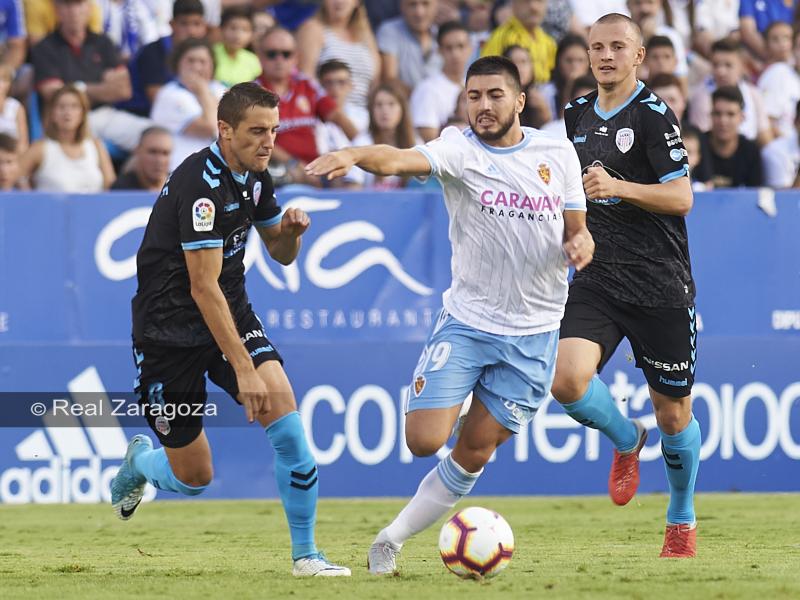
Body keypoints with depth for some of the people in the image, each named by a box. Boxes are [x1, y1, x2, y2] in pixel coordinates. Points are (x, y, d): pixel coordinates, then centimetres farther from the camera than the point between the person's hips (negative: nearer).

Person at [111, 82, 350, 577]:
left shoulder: (254, 175, 2)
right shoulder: (201, 183, -24)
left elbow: (281, 253, 17)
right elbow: (203, 287, -26)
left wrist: (292, 230, -8)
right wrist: (242, 368, -29)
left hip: (232, 314, 6)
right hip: (171, 329, -6)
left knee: (284, 409, -18)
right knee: (194, 477, 2)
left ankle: (305, 554, -9)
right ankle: (140, 462, 39)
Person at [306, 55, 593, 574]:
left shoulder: (558, 153, 2)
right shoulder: (459, 150, -9)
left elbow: (578, 230, 10)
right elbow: (402, 160, -29)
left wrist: (581, 245, -15)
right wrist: (356, 155, -51)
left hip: (532, 335, 2)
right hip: (466, 321, -2)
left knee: (474, 454, 2)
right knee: (424, 441, -15)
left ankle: (393, 539, 18)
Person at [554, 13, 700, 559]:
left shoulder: (653, 114, -7)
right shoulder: (577, 115, 11)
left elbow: (681, 197, -14)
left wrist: (618, 187, -25)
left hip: (661, 286, -4)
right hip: (594, 283, 4)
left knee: (673, 415, 4)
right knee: (567, 379, -21)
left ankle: (682, 519, 28)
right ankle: (626, 439, 11)